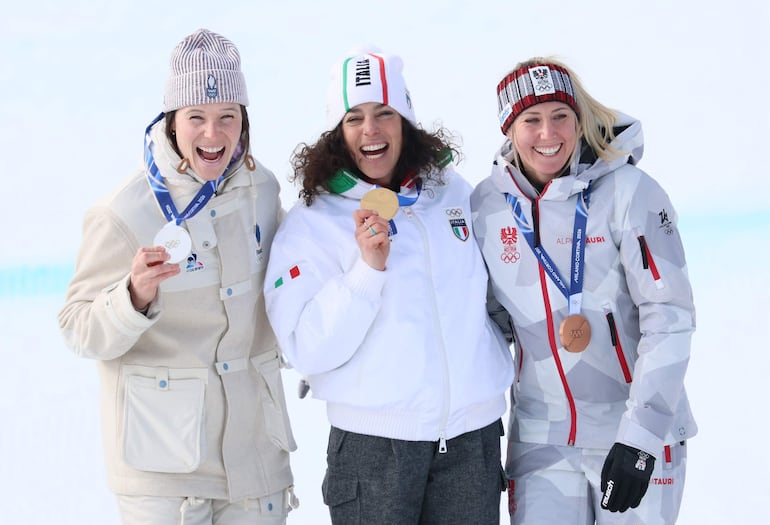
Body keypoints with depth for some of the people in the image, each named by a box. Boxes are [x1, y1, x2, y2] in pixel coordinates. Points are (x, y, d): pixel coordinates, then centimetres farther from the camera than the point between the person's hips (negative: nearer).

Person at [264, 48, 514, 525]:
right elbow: (307, 351, -13)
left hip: (473, 435, 3)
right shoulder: (311, 222, -5)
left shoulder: (453, 192, 6)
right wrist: (368, 268, -21)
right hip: (374, 443, -3)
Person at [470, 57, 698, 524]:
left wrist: (640, 437, -19)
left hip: (642, 431, -3)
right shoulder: (486, 204, -1)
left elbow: (669, 316, -14)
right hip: (540, 437, 3)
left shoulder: (629, 192, -13)